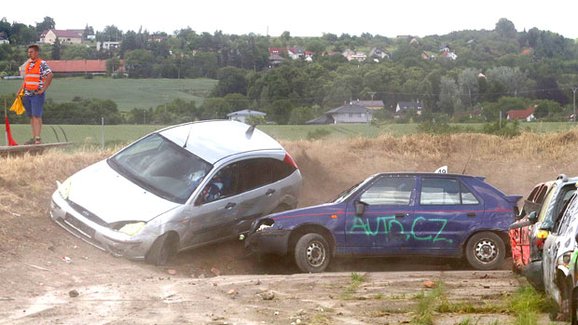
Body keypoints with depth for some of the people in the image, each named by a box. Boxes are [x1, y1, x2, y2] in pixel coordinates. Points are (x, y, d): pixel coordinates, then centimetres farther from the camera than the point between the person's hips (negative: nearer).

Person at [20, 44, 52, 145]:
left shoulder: (42, 64, -7)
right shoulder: (27, 64, 16)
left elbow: (49, 75, -18)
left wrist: (43, 89, -18)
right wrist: (21, 90, 15)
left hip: (37, 94, -7)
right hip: (27, 94, 7)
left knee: (37, 116, -11)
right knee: (31, 116, 8)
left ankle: (38, 138, -12)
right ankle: (33, 137, 12)